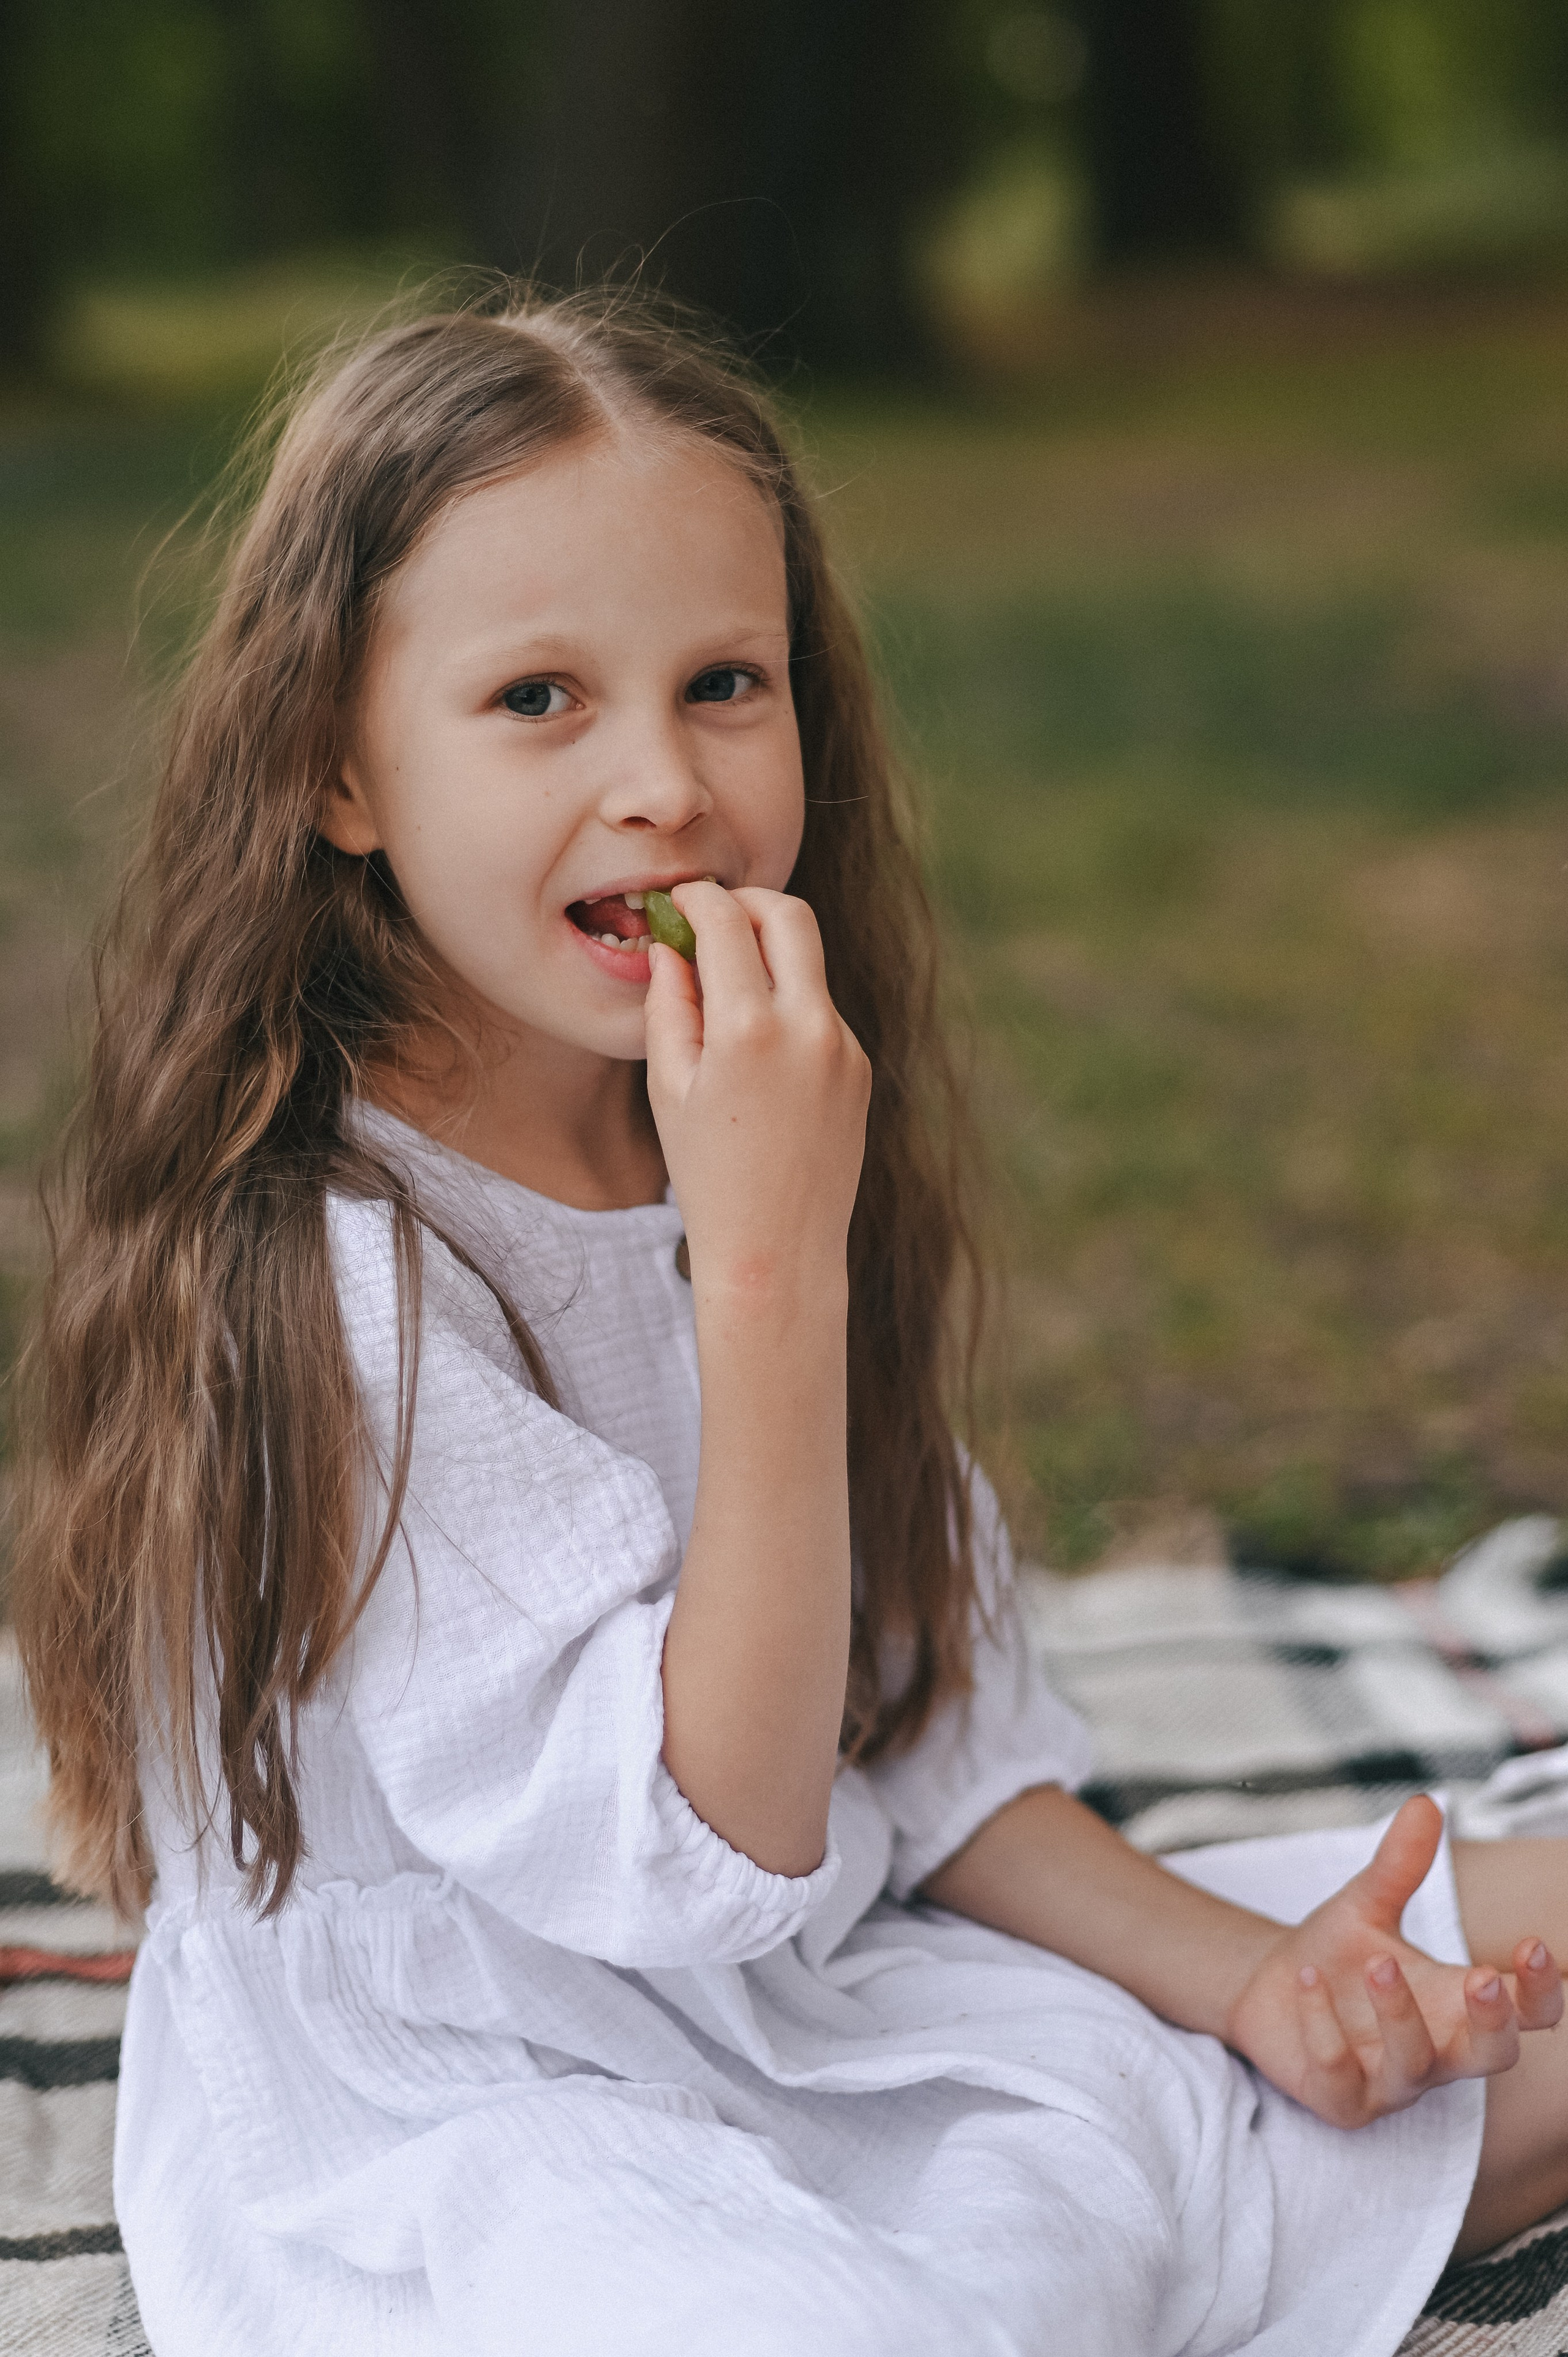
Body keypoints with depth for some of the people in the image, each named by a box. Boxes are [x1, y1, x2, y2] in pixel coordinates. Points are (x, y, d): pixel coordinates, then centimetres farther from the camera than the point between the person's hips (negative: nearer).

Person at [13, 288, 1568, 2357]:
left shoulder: (747, 1157, 2)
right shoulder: (315, 1277, -22)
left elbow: (933, 1739, 8)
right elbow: (708, 1845, -24)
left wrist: (1240, 1973, -6)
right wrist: (768, 1272, -30)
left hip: (823, 2019, 7)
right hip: (456, 2141, -6)